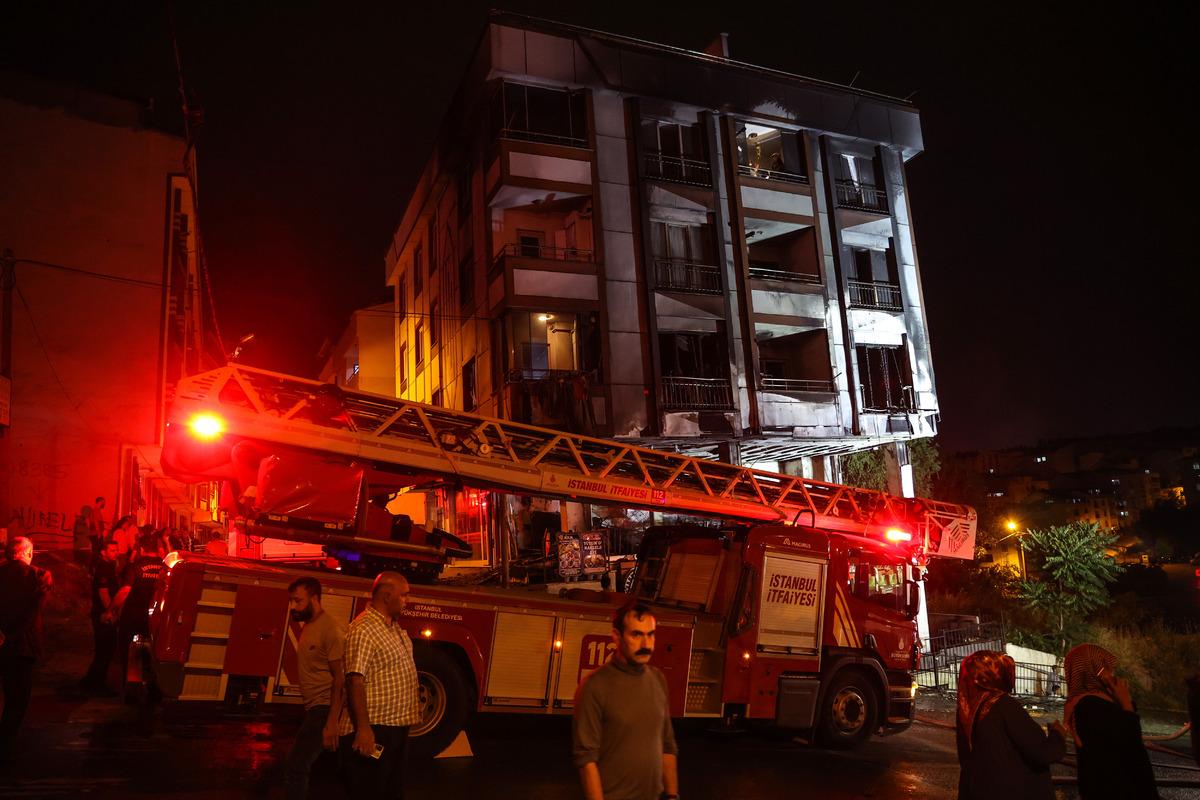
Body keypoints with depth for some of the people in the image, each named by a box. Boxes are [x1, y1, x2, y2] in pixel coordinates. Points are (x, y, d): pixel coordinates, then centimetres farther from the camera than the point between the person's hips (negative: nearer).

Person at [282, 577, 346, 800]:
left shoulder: (331, 629, -17)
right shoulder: (307, 626, 11)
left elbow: (341, 678, -20)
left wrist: (332, 722, -24)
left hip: (324, 709, -9)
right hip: (313, 707, 9)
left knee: (297, 765, -11)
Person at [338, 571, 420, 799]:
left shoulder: (395, 627, 11)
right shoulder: (364, 630, -19)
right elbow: (355, 680, -25)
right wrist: (363, 728, -29)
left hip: (397, 727, 10)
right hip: (374, 730, -10)